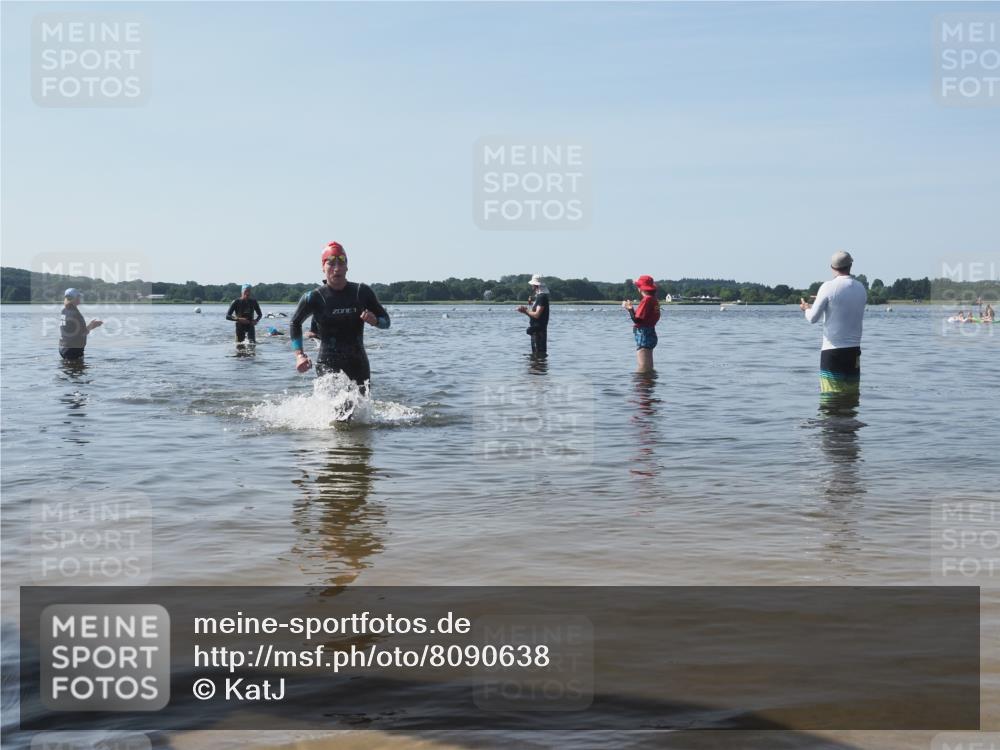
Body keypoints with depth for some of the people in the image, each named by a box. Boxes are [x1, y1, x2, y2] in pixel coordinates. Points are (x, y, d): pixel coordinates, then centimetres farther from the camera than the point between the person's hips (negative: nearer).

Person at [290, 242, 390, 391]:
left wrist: (374, 320, -13)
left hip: (358, 363, 3)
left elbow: (385, 320, 11)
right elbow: (295, 323, 13)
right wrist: (299, 355, 2)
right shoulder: (314, 297, -3)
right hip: (328, 365, -3)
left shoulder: (362, 292, 2)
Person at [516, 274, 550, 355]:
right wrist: (525, 309, 1)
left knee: (539, 353, -9)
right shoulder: (537, 296, 16)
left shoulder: (542, 297, -15)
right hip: (535, 329, 11)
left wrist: (525, 311, -9)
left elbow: (536, 315, -21)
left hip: (539, 329, -11)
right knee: (535, 353, 15)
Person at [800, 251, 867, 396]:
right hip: (854, 351, 4)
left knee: (831, 395, -3)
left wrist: (807, 308, 15)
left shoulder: (828, 287, -9)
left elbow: (813, 318, -7)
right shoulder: (861, 288, 5)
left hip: (832, 351, -4)